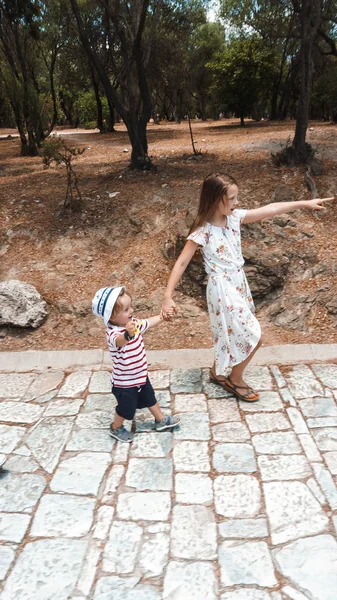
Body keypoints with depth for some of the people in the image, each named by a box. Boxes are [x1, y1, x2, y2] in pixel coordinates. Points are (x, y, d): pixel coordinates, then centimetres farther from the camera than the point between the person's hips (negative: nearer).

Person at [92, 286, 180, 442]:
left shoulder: (132, 323, -7)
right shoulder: (113, 334, -34)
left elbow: (148, 323, 14)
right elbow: (119, 341, -59)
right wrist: (128, 334, -78)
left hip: (141, 375, 8)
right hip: (124, 382, -7)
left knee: (150, 398, 25)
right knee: (126, 408, 15)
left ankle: (160, 420, 48)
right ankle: (116, 428, 42)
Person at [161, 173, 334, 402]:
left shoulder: (234, 217, -1)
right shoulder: (202, 232, -19)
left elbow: (269, 210, 0)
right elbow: (181, 263, -18)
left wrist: (305, 203, 1)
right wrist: (168, 296, -23)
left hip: (238, 284, 7)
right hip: (223, 290, -7)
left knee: (231, 334, 21)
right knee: (254, 338, -2)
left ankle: (217, 372, 42)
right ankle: (235, 379, 21)